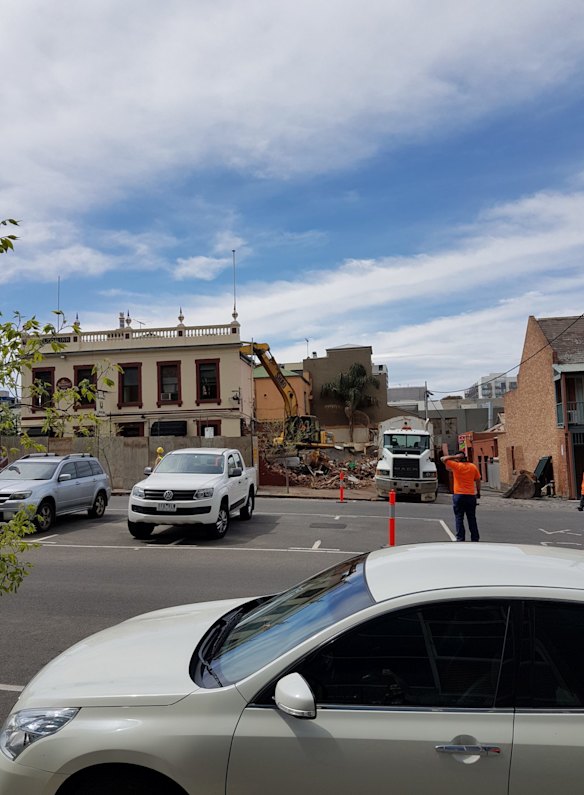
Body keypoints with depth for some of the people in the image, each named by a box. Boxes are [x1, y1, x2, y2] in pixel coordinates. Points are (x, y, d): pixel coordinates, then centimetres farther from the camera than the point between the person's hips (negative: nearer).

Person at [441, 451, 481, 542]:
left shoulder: (456, 465, -7)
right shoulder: (473, 467, 5)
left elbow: (443, 459, -4)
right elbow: (478, 480, 8)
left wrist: (454, 457, -1)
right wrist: (478, 493, 16)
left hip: (458, 495, -4)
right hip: (471, 496, 4)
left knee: (459, 518, 2)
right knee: (472, 518, 11)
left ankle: (460, 538, -1)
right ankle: (475, 539, 13)